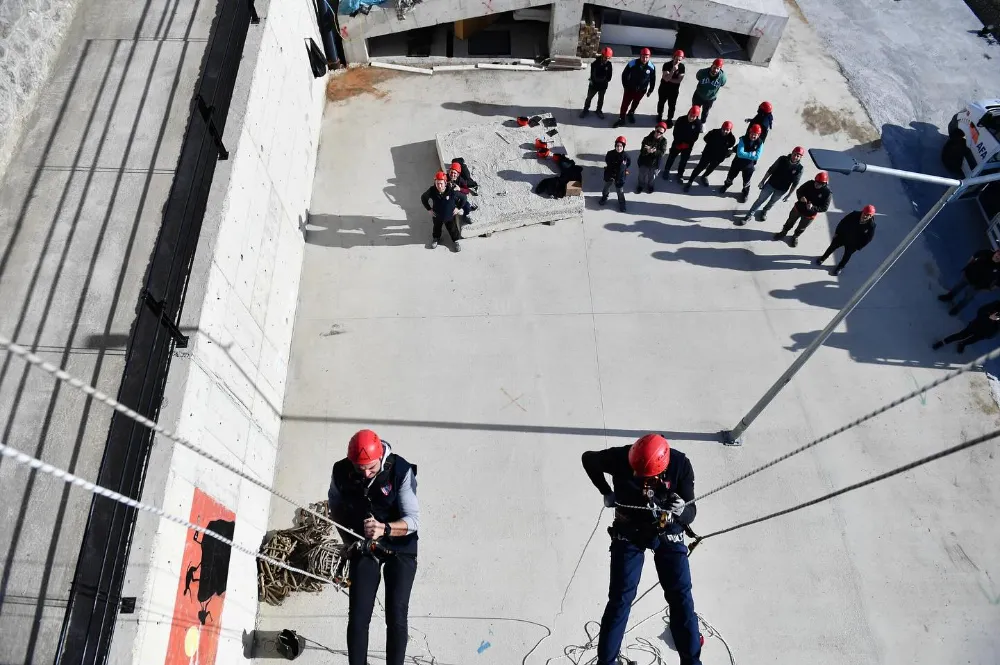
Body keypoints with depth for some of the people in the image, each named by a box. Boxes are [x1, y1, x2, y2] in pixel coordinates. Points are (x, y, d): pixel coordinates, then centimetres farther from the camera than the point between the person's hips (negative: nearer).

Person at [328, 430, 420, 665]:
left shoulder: (401, 471, -26)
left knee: (396, 618, -4)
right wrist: (349, 539, 1)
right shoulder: (341, 471, -16)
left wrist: (384, 529, -44)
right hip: (364, 547, 2)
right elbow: (335, 506, 6)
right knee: (357, 617, -1)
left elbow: (413, 520, -27)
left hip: (400, 548, -2)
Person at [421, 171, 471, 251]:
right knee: (437, 229, 29)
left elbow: (463, 198, -15)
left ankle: (456, 241, 50)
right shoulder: (432, 191, -28)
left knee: (453, 230, 22)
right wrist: (429, 209, -7)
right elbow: (423, 198, -6)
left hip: (450, 216, -1)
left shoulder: (452, 191, -32)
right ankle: (436, 238, 59)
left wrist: (458, 208, -12)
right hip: (437, 216, 1)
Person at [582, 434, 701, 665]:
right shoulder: (621, 457, -25)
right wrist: (606, 493, -4)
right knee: (620, 599, 0)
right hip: (629, 532, -1)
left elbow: (690, 514, -17)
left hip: (668, 533, 1)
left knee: (681, 596, 1)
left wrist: (681, 510, -40)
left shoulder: (680, 465, -23)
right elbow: (589, 459, -4)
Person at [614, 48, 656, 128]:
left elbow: (652, 79, -2)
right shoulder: (632, 64, -23)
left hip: (641, 90, 2)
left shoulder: (651, 67, -18)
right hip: (630, 88, -2)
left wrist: (650, 90, 3)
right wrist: (625, 86, -6)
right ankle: (621, 119, 18)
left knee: (635, 103, 23)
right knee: (625, 103, 2)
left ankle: (631, 113, 49)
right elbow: (624, 75, -9)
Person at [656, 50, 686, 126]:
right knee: (661, 102, 21)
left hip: (674, 90, 1)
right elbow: (666, 78, -29)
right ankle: (659, 115, 47)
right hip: (664, 88, -1)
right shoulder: (667, 65, -22)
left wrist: (669, 79, -22)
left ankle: (669, 119, 30)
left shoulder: (682, 67, -16)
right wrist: (673, 70, -41)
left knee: (672, 105, 10)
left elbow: (679, 80, -17)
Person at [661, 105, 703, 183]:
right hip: (677, 143, 0)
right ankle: (666, 170, 41)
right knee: (671, 157, 18)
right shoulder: (681, 119, -20)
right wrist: (678, 143, -17)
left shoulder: (698, 124, -19)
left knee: (684, 160, 16)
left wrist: (686, 144, -18)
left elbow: (695, 137, -13)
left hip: (688, 146, 0)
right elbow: (675, 132, -13)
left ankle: (680, 174, 37)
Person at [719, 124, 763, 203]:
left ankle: (745, 193, 47)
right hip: (737, 162, 0)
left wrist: (746, 155, -27)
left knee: (746, 181, 19)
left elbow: (756, 157, -25)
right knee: (731, 176, 24)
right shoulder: (743, 139, -23)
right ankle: (727, 184, 58)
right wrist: (751, 155, -28)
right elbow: (740, 153, -32)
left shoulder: (759, 144, -19)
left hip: (749, 165, 0)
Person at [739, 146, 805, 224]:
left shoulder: (799, 168, -19)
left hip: (781, 190, 1)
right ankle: (749, 216, 20)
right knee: (760, 200, 8)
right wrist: (763, 181, -3)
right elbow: (771, 170, -7)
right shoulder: (782, 159, -18)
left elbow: (795, 183, -9)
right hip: (770, 184, 0)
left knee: (772, 203, 24)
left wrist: (789, 195, -3)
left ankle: (764, 212, 52)